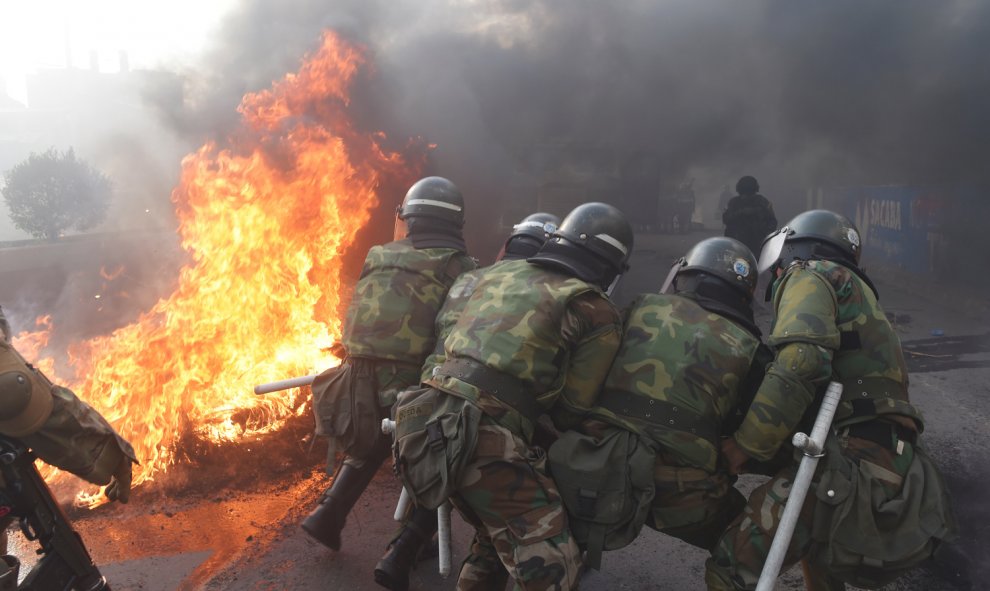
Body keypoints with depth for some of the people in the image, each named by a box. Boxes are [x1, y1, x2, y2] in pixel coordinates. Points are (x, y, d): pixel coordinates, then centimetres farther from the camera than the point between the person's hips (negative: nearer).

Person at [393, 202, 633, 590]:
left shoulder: (499, 272, 18)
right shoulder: (597, 313, 2)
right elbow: (571, 410, 5)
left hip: (425, 417, 8)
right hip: (483, 438, -8)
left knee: (497, 531, 27)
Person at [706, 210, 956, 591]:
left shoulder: (810, 275, 2)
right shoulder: (855, 293, 32)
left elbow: (799, 361, -18)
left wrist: (744, 445, -13)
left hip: (851, 464, -10)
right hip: (893, 467, 10)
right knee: (819, 542, 38)